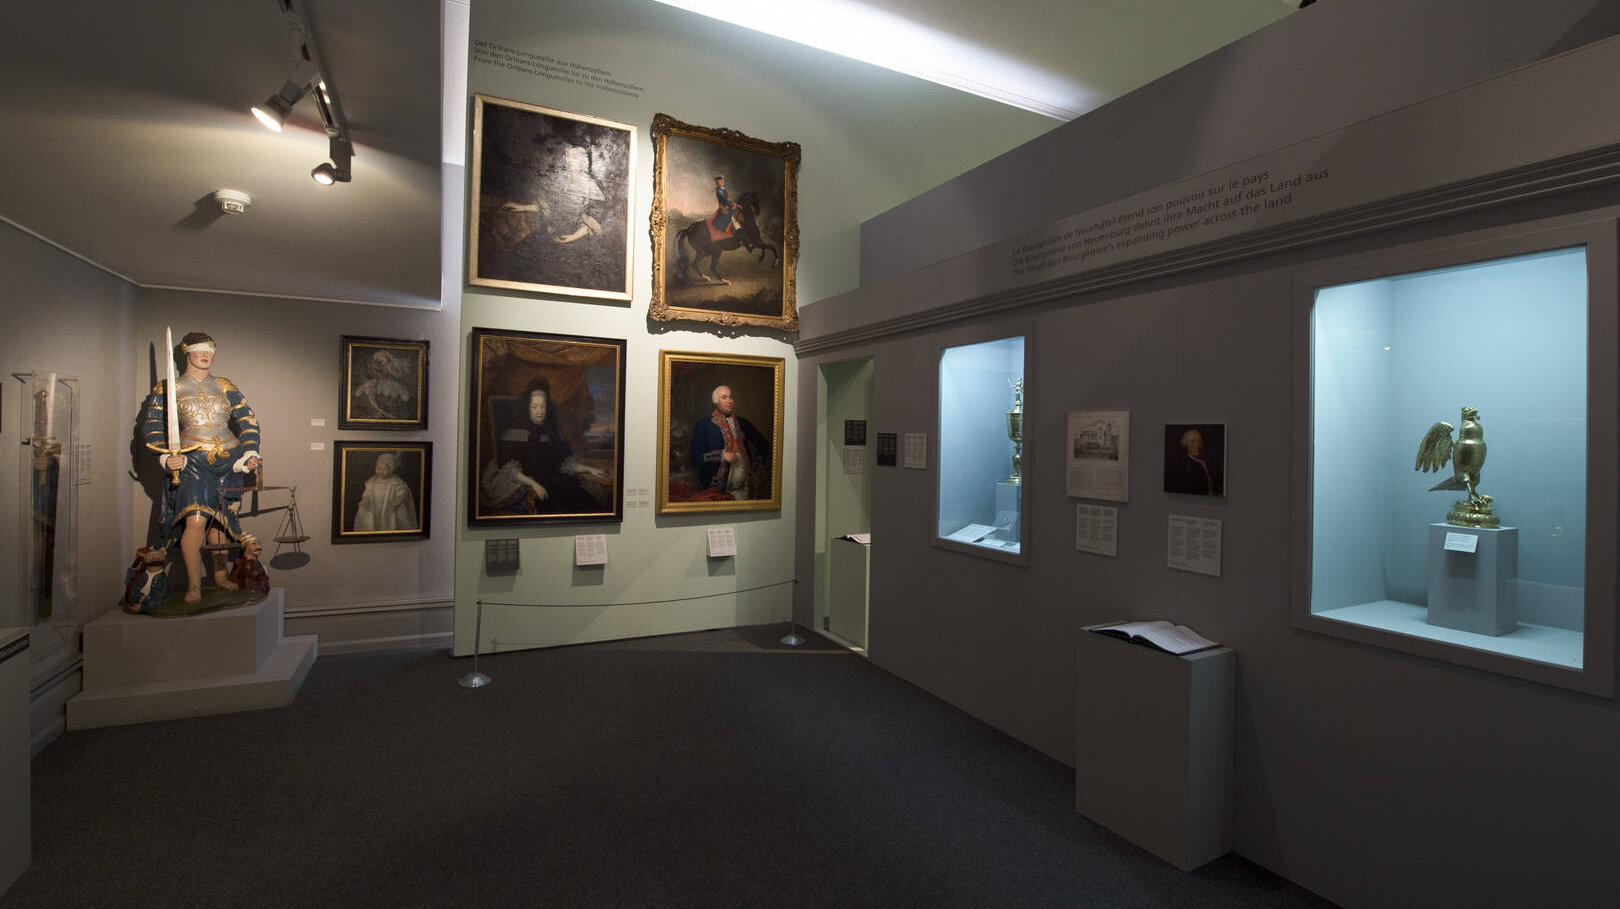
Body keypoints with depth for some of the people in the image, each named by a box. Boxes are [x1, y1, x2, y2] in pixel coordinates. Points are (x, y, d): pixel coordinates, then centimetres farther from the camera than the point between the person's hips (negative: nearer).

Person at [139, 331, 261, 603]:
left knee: (219, 519, 10)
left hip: (227, 462, 3)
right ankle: (194, 585, -4)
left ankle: (220, 575, 24)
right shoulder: (168, 389, 5)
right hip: (192, 461, -3)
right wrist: (166, 457, -13)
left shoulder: (225, 387, 12)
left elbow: (248, 421, 11)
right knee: (195, 520, -15)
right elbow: (151, 427, 3)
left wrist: (250, 452, -1)